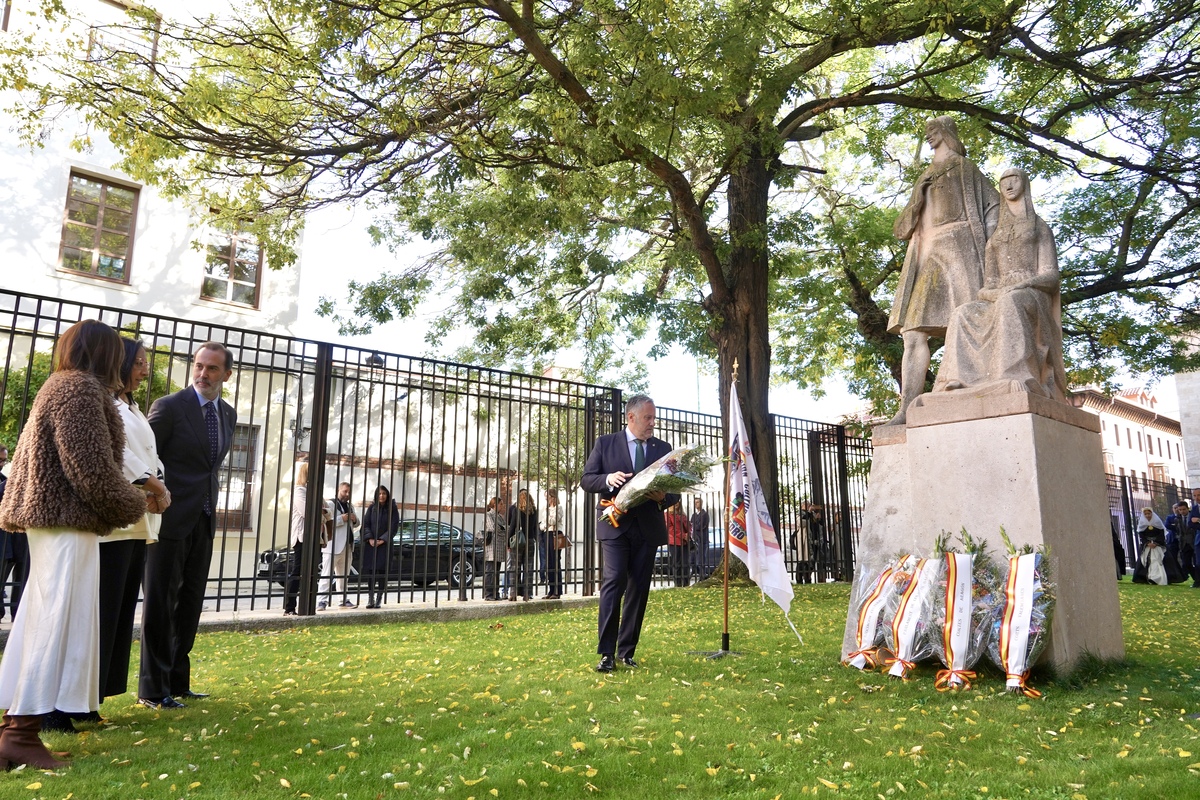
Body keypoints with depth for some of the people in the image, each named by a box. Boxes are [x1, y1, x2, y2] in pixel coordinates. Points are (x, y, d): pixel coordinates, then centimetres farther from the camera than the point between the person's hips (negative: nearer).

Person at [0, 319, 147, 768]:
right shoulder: (82, 388, -12)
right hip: (69, 520, -10)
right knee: (59, 621, -8)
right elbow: (92, 467, -18)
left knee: (40, 622, 12)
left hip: (50, 517, 10)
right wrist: (133, 505, -4)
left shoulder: (57, 385, 20)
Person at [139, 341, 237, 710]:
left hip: (204, 522, 6)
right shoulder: (168, 407, -9)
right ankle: (153, 689, 11)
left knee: (190, 603, 12)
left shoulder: (228, 414, 10)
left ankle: (177, 681, 23)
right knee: (160, 603, 2)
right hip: (171, 519, -6)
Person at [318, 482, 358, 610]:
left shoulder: (350, 506, 19)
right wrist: (341, 519, -22)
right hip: (332, 546, -8)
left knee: (344, 575, 12)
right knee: (327, 575, -6)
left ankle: (344, 600, 17)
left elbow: (356, 524, 26)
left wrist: (354, 520, 4)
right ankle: (323, 601, -6)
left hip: (347, 546, 8)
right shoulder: (330, 504, -5)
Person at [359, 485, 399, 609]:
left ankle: (379, 598, 0)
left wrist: (382, 540, -11)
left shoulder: (392, 509, 1)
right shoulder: (371, 508, 7)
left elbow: (394, 527, -3)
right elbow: (365, 524, 2)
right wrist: (370, 539, -12)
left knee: (382, 571, -4)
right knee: (370, 570, -1)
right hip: (370, 544, 2)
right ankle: (370, 597, 6)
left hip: (384, 545, -2)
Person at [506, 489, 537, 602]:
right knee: (527, 567, 7)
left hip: (517, 541, -2)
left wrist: (508, 542, 0)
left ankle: (513, 592, -3)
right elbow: (535, 527, 6)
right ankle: (526, 593, 7)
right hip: (530, 541, 2)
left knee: (515, 567, 3)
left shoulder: (513, 508, -4)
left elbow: (511, 525, -4)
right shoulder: (534, 510, 3)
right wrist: (533, 538, 13)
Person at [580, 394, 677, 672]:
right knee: (614, 583, -13)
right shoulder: (605, 443, 4)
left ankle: (627, 651, 16)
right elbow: (586, 479, 2)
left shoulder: (663, 449, 11)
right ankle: (606, 653, -6)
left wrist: (663, 498, -12)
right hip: (615, 525, -3)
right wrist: (608, 479, -19)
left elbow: (675, 490, 12)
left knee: (639, 589, 6)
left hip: (648, 527, 3)